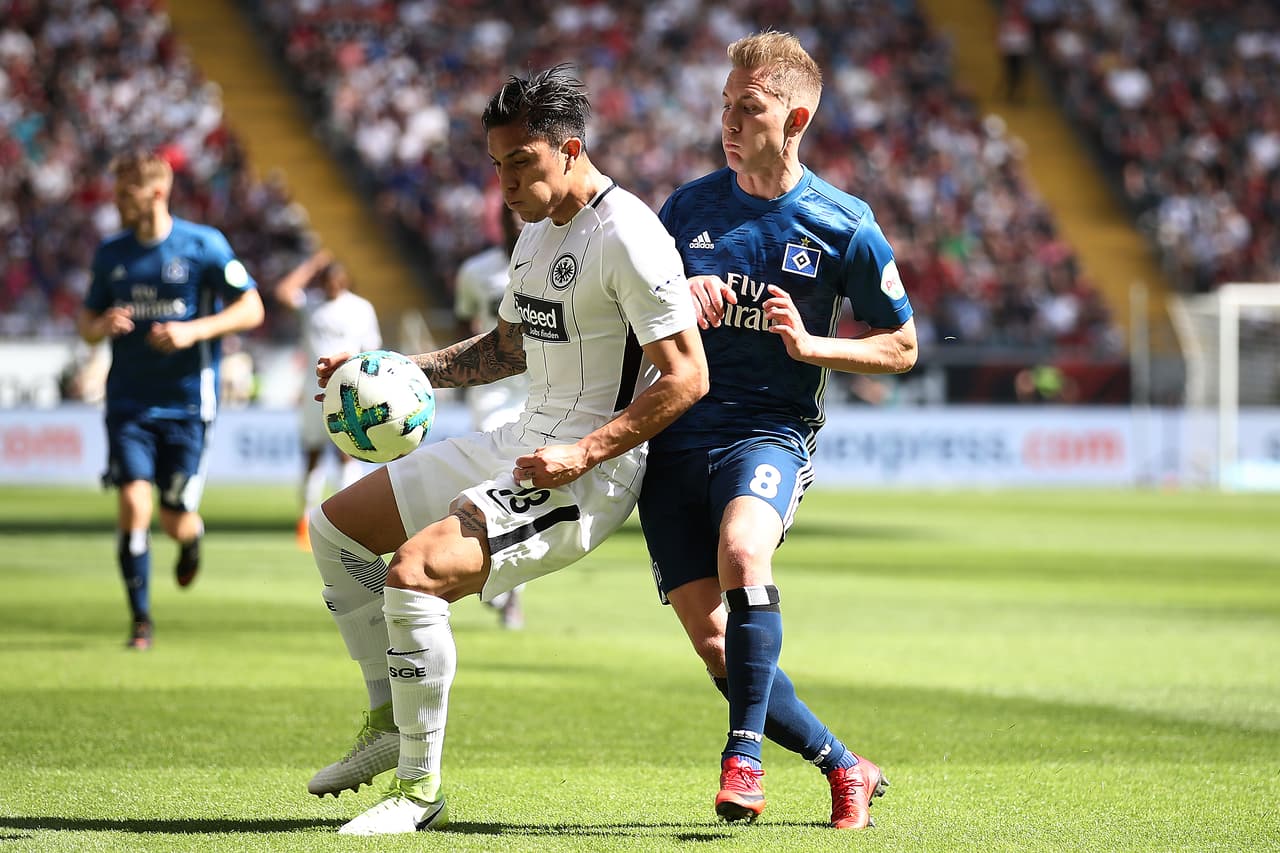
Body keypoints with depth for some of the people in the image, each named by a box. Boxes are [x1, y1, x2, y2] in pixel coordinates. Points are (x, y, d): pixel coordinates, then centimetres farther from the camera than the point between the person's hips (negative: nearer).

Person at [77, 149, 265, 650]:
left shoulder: (204, 245, -6)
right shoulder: (111, 253, 6)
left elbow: (251, 310, -5)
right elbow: (86, 323, 14)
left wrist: (193, 331, -19)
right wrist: (101, 325, -11)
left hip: (187, 403, -2)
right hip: (128, 403, 2)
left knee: (175, 522, -1)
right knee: (133, 505, -14)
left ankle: (192, 537, 39)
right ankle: (141, 622, -3)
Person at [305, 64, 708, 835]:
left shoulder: (627, 238, -18)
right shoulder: (537, 232, 12)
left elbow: (686, 378, -20)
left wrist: (584, 454, -26)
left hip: (590, 474, -10)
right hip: (520, 447, 10)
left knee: (412, 575, -27)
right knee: (335, 527, 14)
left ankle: (420, 790, -13)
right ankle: (390, 721, 21)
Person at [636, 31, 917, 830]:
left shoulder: (842, 226, -2)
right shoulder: (689, 205, 7)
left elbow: (901, 346, 6)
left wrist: (810, 345, -11)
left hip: (771, 429, -4)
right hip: (676, 434, 4)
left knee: (743, 549, -36)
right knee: (713, 642, -3)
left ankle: (745, 755, -27)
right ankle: (843, 765, 14)